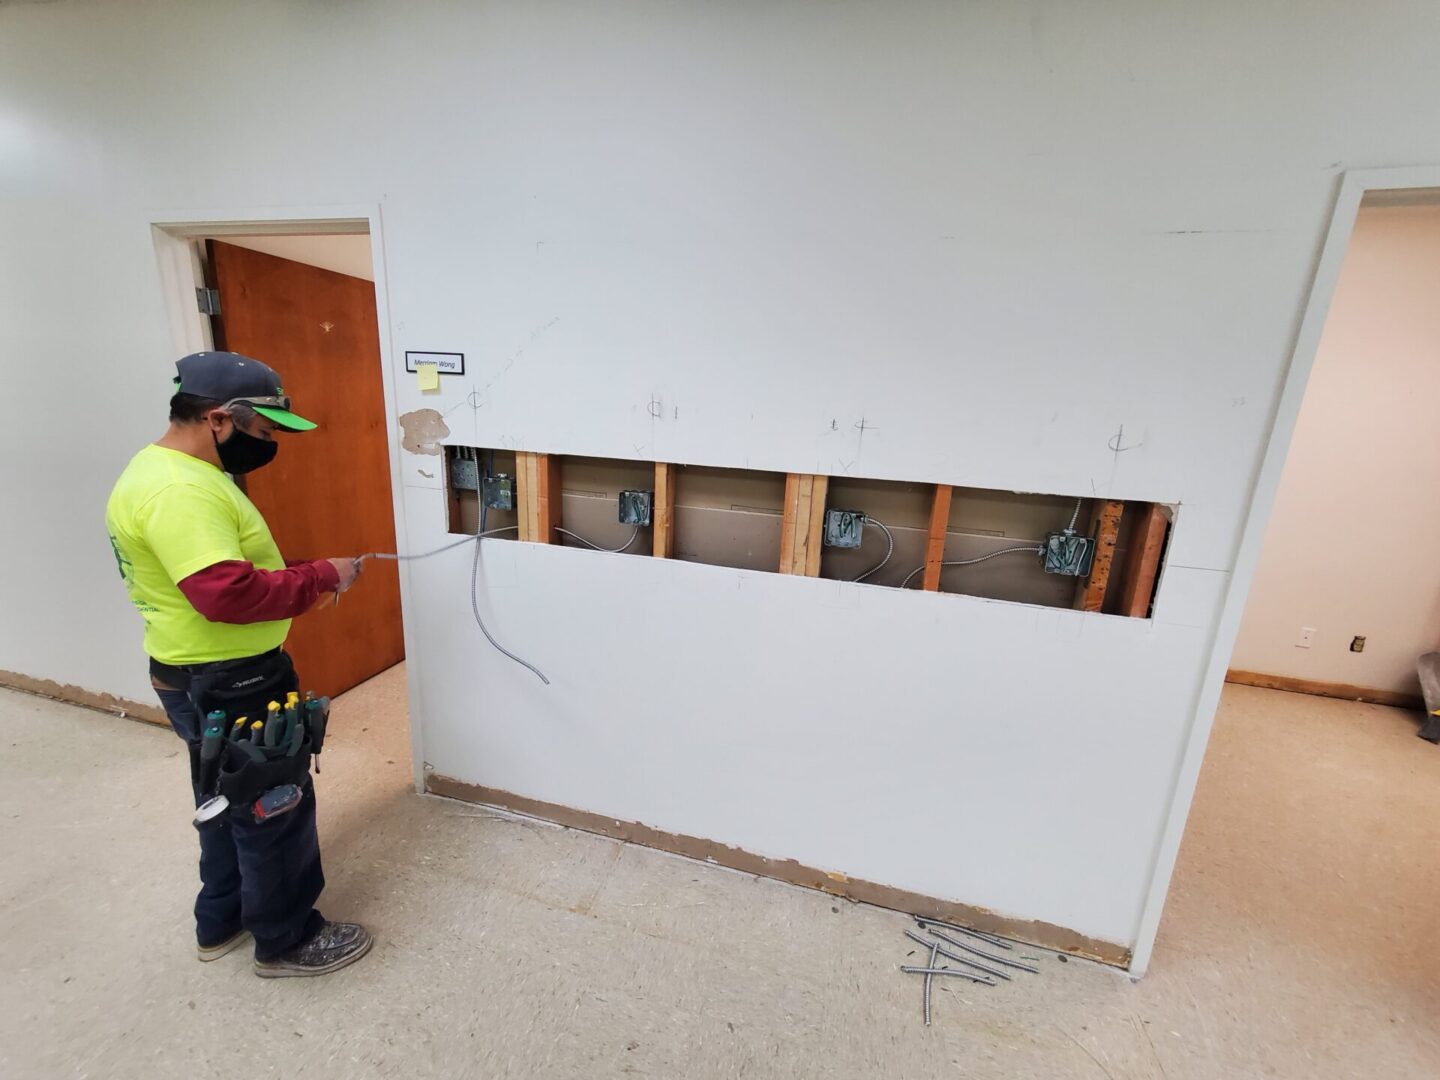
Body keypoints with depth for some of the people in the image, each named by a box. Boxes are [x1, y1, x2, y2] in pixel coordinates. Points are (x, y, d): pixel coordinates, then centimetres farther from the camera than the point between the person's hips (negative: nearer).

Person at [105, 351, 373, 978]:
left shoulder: (173, 470, 9)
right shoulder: (177, 491, -26)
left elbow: (229, 566, 15)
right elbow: (228, 593, -35)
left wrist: (295, 576, 3)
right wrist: (320, 577, -24)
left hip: (210, 675, 11)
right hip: (226, 684, -11)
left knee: (228, 803, 25)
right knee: (274, 811, 7)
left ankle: (223, 920, 45)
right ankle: (286, 941, 28)